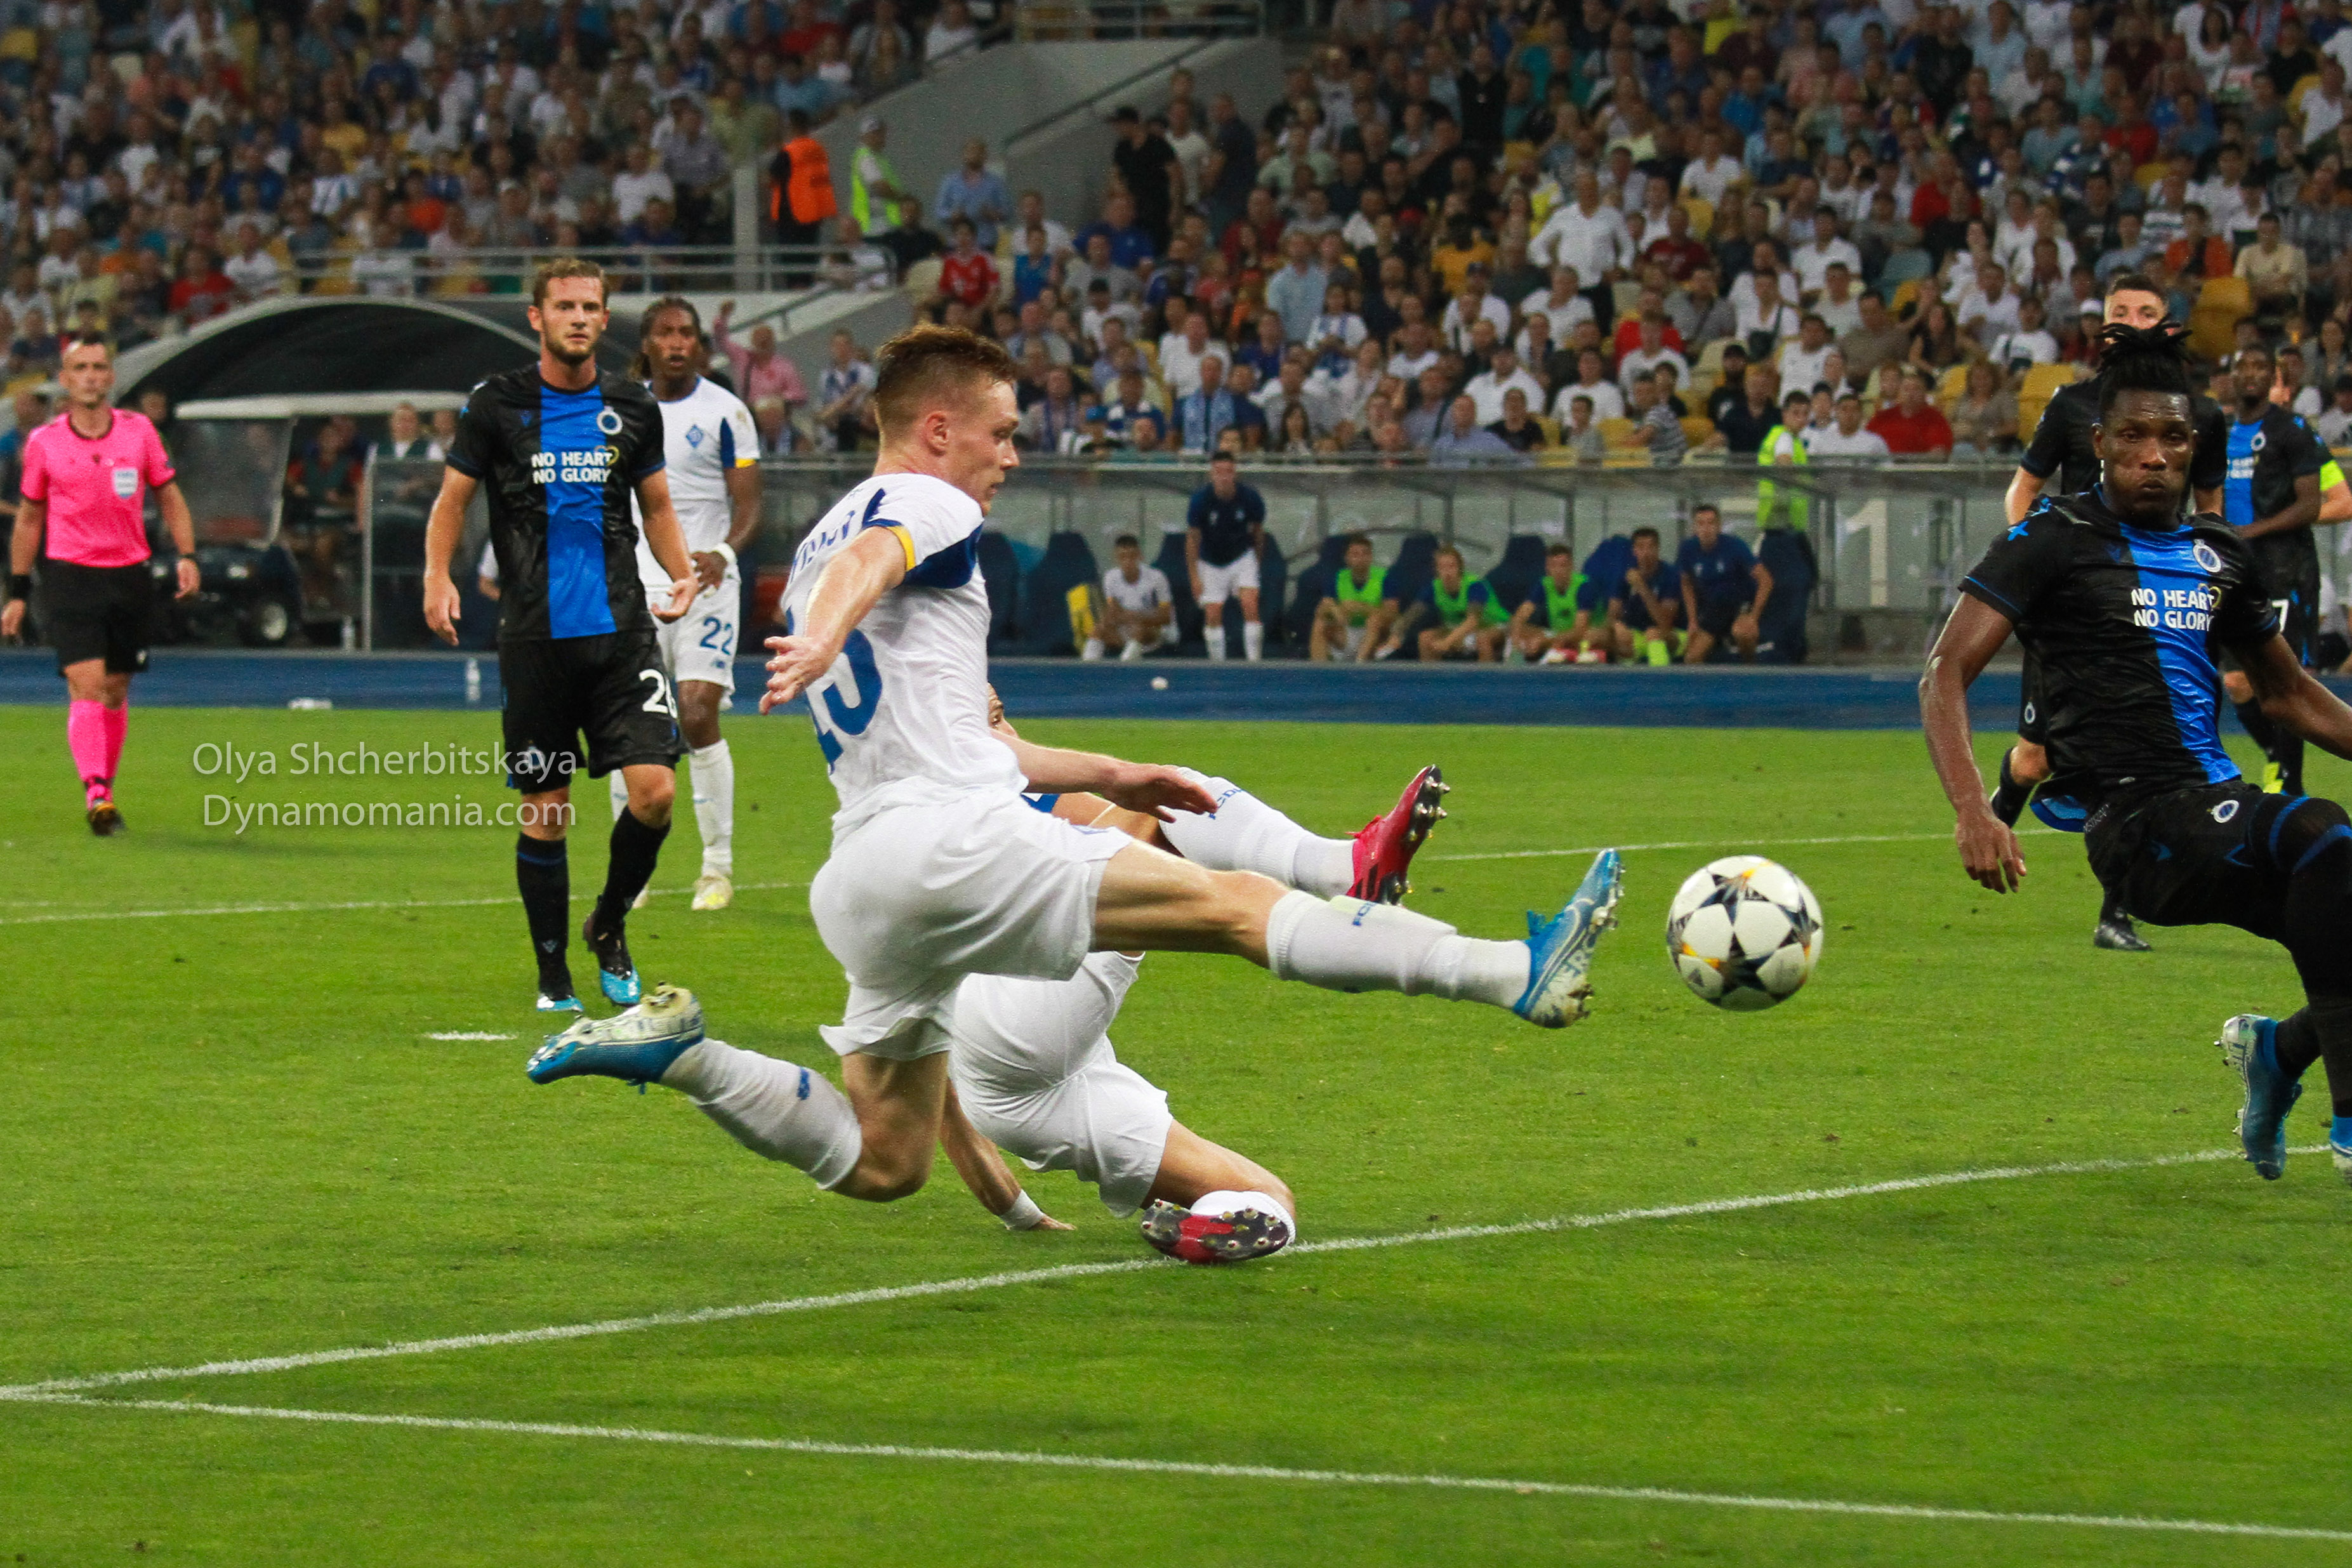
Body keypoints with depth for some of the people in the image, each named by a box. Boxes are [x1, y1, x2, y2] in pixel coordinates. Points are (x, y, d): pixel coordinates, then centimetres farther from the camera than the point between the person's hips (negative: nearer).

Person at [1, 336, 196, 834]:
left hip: (128, 576, 2)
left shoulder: (139, 431, 3)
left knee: (116, 692, 8)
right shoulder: (43, 443, 1)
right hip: (68, 575, -2)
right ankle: (95, 793, -24)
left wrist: (186, 556, -2)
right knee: (86, 686, -16)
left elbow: (169, 496, 12)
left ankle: (105, 791, 22)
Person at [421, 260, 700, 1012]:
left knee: (655, 789, -11)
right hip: (535, 637, -2)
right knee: (544, 811, 2)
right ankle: (553, 978, 16)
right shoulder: (496, 405, 1)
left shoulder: (633, 409, 8)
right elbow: (452, 498, 8)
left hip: (621, 629, 2)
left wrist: (683, 573, 2)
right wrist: (438, 576, -9)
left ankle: (609, 925, 15)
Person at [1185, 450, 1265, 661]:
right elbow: (1192, 539, -11)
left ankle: (1254, 660, -12)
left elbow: (1258, 531, 3)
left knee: (1251, 607, -16)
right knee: (1213, 615, -3)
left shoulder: (1251, 499, -17)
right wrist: (1194, 577, -12)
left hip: (1242, 557, 0)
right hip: (1210, 563, 0)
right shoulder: (1201, 500, -20)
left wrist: (1258, 561, 13)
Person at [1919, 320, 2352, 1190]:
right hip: (2138, 825, -7)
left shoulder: (2220, 554, 17)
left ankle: (2278, 1050, 25)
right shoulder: (2057, 539, -1)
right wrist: (1973, 812, -22)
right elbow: (1945, 675, -7)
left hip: (2217, 807, 7)